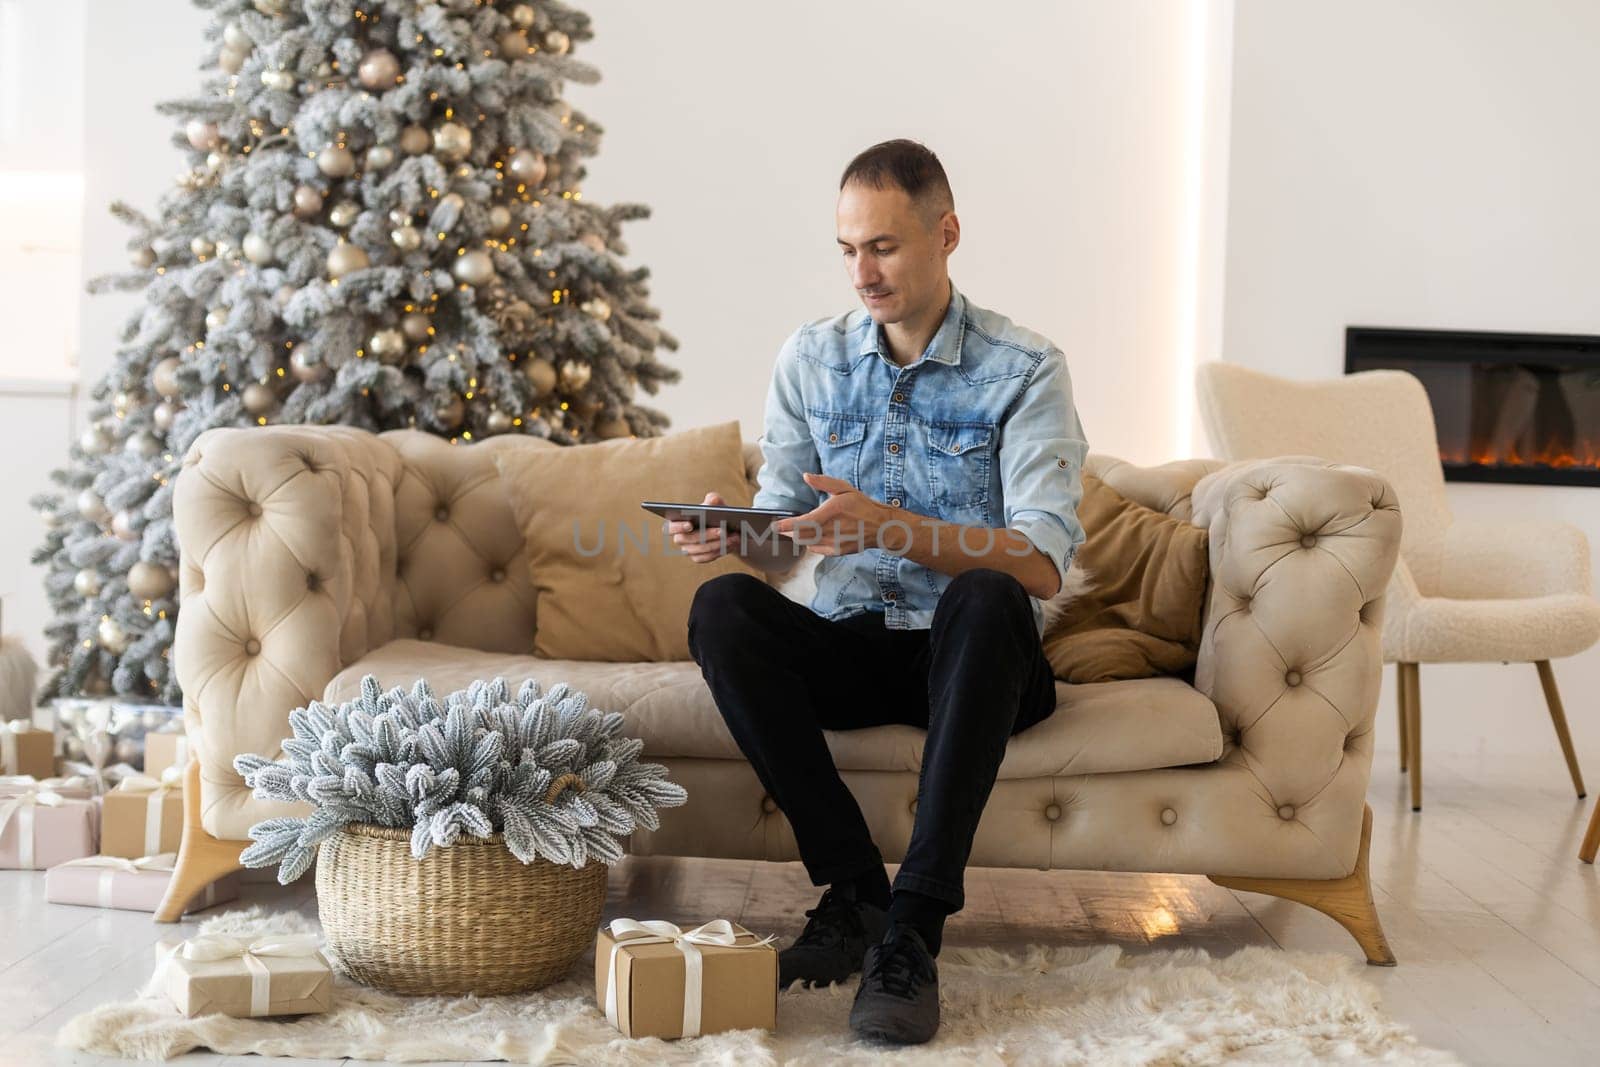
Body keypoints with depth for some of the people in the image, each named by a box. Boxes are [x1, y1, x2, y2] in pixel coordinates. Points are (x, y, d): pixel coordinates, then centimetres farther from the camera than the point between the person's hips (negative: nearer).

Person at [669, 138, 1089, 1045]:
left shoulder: (1025, 369, -5)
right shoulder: (810, 359, 8)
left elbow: (1041, 564, -16)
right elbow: (780, 546, 7)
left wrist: (890, 526, -30)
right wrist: (735, 537, -18)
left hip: (975, 659, -3)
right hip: (850, 647, 3)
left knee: (983, 600, -37)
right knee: (723, 606, -25)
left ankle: (913, 929, -35)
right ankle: (854, 889, -20)